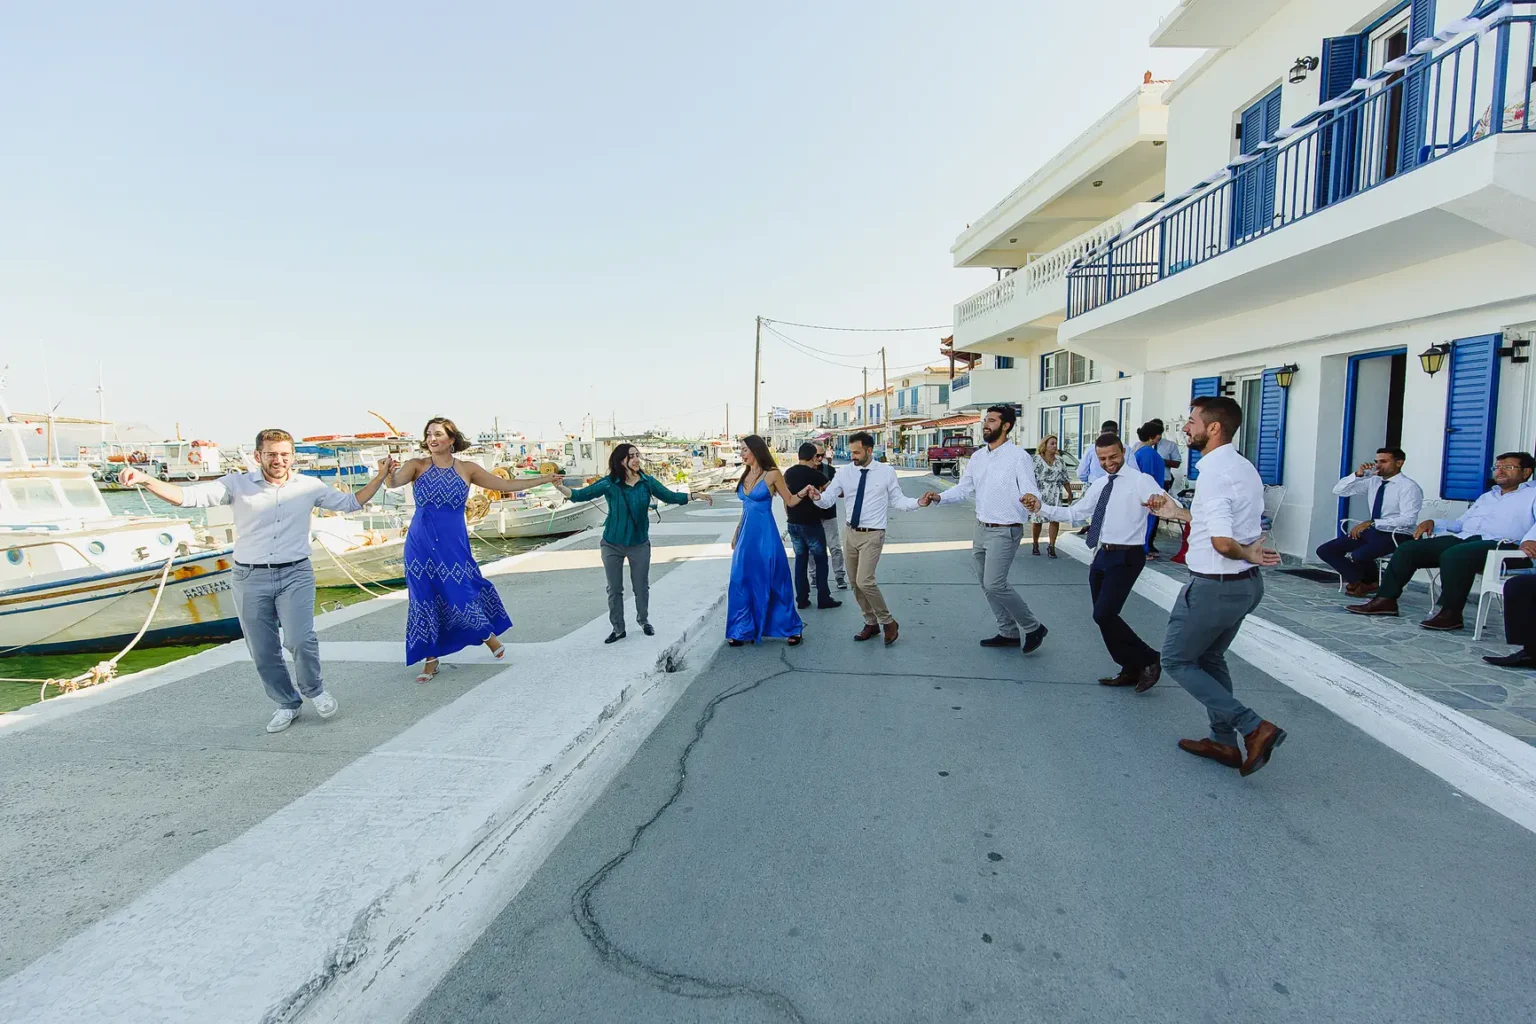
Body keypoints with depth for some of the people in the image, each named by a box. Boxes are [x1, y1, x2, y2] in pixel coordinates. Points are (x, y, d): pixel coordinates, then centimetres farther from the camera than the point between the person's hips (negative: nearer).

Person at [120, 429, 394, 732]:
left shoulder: (308, 486, 5)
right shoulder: (237, 484, 2)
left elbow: (352, 503, 14)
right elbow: (187, 497, -6)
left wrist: (380, 477, 4)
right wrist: (145, 479, -21)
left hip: (295, 574, -1)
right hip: (251, 578, 1)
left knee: (300, 640, -18)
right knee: (263, 652, 7)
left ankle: (314, 689, 10)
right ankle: (287, 704, 28)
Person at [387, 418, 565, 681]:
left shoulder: (467, 469, 0)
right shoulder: (416, 466, -2)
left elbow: (507, 485, 4)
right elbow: (394, 482, -21)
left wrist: (544, 479, 3)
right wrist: (385, 473, -44)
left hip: (453, 544, 0)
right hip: (421, 544, 0)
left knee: (464, 592, 2)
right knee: (425, 599, 5)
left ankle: (487, 635, 32)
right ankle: (431, 660, 19)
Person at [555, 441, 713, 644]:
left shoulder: (647, 481, -7)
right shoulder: (609, 483, -13)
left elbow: (670, 496, -1)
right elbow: (581, 495, -16)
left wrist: (695, 496, -10)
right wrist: (561, 488, -34)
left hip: (640, 544, 1)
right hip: (612, 545, -1)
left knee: (641, 586, 13)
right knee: (614, 589, 9)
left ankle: (644, 621, 37)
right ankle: (618, 629, 24)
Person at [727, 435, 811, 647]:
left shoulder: (772, 474, -7)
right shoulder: (745, 475, 11)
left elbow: (790, 501, -2)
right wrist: (736, 535, 19)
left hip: (765, 535, -6)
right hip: (746, 535, 6)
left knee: (773, 582, 1)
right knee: (742, 582, 6)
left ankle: (791, 628, 16)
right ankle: (742, 630, 17)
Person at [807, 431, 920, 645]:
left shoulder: (887, 472, -6)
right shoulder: (844, 472, -1)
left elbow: (898, 501, -3)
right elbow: (828, 500, -4)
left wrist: (918, 502, -20)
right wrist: (817, 497, -26)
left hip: (872, 535, -5)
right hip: (850, 533, 5)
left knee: (865, 582, -15)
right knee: (854, 582, 13)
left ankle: (888, 622, 8)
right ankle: (871, 623, 31)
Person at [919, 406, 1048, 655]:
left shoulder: (1018, 456, -15)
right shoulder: (977, 457, 6)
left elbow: (1031, 492, -22)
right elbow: (963, 489, 5)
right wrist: (939, 497, -12)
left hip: (1004, 531, -8)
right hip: (981, 529, 8)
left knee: (994, 585, -12)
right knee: (987, 585, 14)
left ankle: (1033, 628, 10)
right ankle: (1009, 633, 30)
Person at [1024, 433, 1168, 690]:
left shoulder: (1140, 481, -10)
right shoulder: (1099, 485, 12)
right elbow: (1073, 514, 12)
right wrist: (1040, 508, 0)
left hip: (1126, 557, -8)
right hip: (1102, 556, 8)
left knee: (1104, 614, -14)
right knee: (1104, 617, 13)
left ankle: (1148, 660, 7)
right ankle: (1130, 670, 30)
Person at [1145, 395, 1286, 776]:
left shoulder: (1214, 473, -22)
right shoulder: (1243, 467, 8)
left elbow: (1222, 541, -32)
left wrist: (1246, 555, -13)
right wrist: (1179, 513, 15)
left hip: (1215, 586, -9)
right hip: (1246, 583, 9)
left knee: (1176, 660, 7)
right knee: (1210, 658, 23)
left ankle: (1254, 727, 2)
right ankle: (1224, 742, 32)